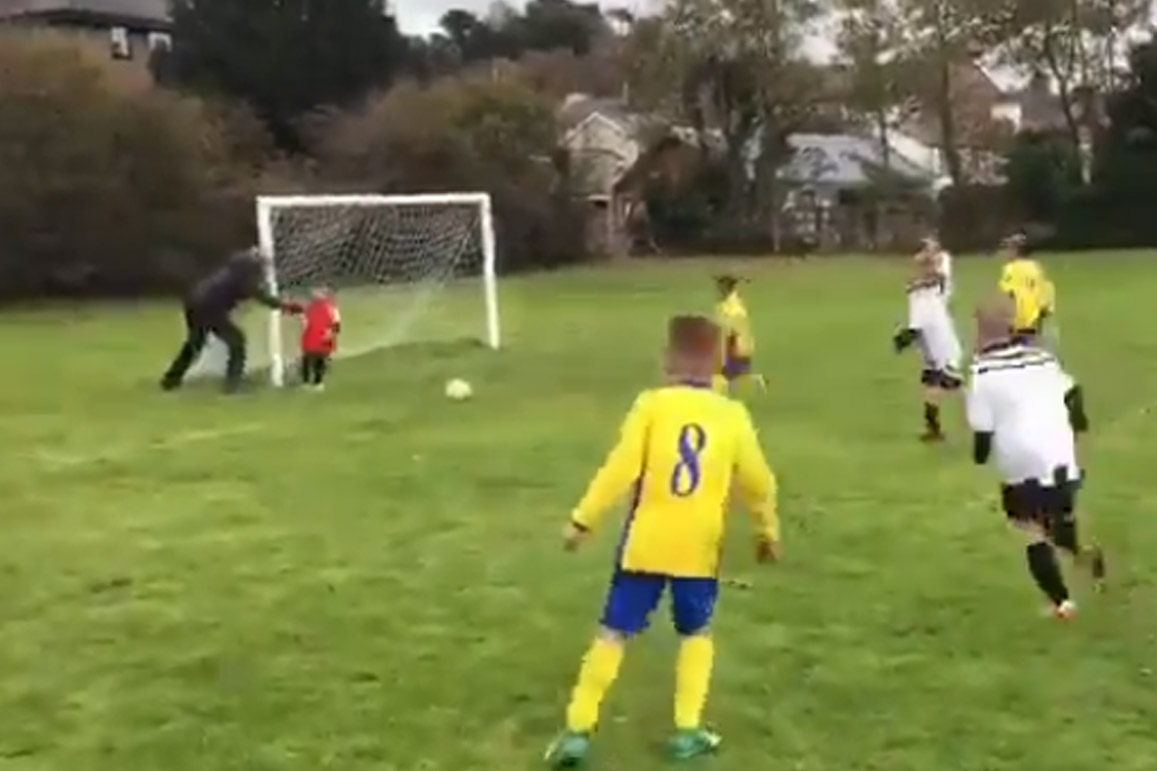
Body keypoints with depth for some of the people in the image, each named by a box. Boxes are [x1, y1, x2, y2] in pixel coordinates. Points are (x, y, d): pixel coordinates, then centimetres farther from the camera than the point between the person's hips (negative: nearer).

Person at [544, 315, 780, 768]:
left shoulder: (652, 405, -7)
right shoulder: (733, 415, -2)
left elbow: (619, 469, -12)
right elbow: (757, 482, 5)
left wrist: (583, 520, -5)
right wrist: (767, 530, 20)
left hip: (645, 544, -1)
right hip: (698, 548, 1)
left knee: (613, 632, 7)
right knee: (696, 633, 21)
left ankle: (577, 731, 7)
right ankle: (688, 731, 18)